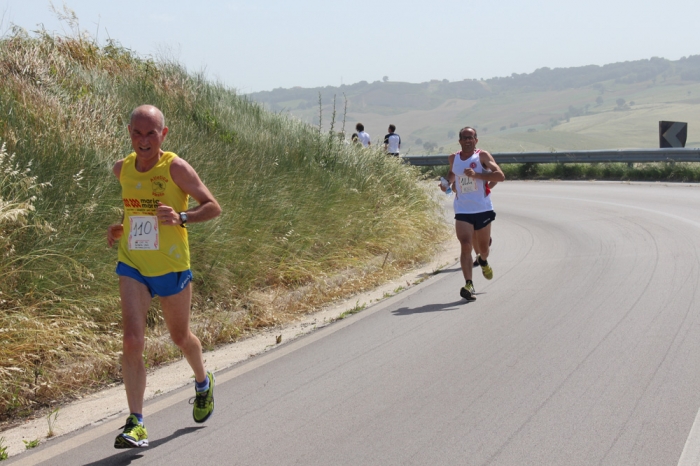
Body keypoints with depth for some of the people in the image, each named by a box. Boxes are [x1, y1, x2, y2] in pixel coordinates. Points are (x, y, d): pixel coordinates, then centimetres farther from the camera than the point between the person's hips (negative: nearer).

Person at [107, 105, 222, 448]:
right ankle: (136, 424, -11)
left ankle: (203, 382, 50)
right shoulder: (122, 169, 3)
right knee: (132, 340, -14)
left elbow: (213, 207, -12)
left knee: (180, 337, 17)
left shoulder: (176, 168, -13)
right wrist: (120, 227, 5)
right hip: (132, 265, 3)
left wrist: (181, 217, -30)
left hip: (171, 267, -3)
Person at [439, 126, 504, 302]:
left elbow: (500, 175, -16)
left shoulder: (482, 156, -6)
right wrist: (447, 183, 6)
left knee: (483, 247, 14)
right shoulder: (453, 158, 6)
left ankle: (483, 261, 51)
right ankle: (468, 284, -21)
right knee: (465, 245, -16)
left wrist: (476, 175, -25)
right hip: (462, 211, 1)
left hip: (483, 209, -1)